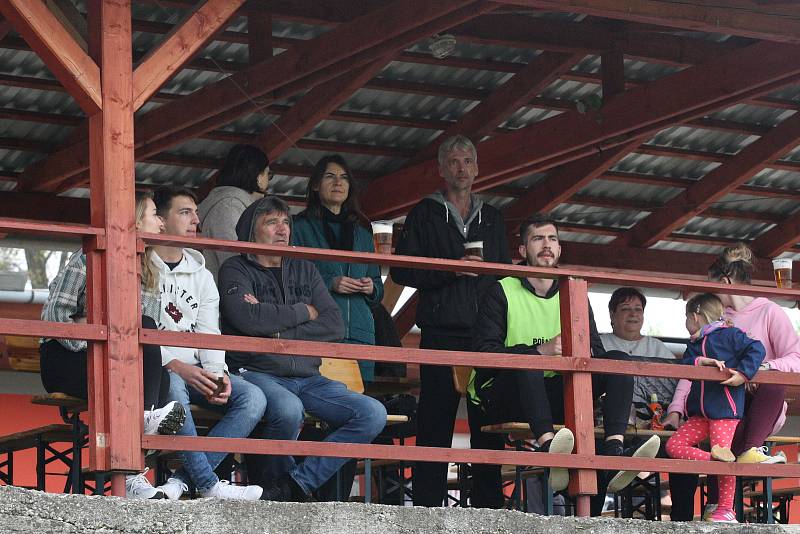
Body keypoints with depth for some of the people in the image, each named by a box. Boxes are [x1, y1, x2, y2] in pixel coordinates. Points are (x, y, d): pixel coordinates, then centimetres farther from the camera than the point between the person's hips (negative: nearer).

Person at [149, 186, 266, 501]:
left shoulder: (201, 276, 21)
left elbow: (209, 335, 11)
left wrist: (217, 373, -11)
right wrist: (174, 366, -22)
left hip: (193, 371, 6)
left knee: (253, 398, -20)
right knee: (172, 385, -41)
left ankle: (182, 480, -28)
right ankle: (209, 485, -37)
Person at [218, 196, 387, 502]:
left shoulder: (304, 270, 20)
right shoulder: (236, 269, 6)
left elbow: (335, 326, 7)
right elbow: (246, 318, -15)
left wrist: (278, 330, -6)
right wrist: (303, 312, -1)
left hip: (308, 377, 6)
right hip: (258, 372, -5)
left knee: (373, 413, -15)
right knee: (289, 409, -38)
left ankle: (295, 484, -16)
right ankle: (272, 480, -9)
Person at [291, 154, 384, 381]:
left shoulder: (362, 235, 23)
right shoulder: (301, 228, 7)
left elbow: (378, 289, 25)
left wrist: (371, 288, 2)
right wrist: (329, 283, -12)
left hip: (360, 332, 4)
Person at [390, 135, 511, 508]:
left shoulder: (492, 219, 22)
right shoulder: (425, 214, 11)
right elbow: (402, 271, 3)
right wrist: (450, 271, -10)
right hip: (441, 333, -3)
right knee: (435, 424, -8)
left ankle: (487, 508, -2)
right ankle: (427, 508, -8)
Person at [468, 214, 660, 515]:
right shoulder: (503, 293, 3)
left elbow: (597, 352, 10)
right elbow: (484, 352, -10)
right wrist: (541, 350, -21)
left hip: (553, 399, 5)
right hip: (503, 397, -5)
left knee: (619, 360, -13)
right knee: (526, 360, -36)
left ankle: (614, 451, -36)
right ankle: (547, 447, -56)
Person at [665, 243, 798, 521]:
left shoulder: (769, 312, 4)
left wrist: (762, 368, -28)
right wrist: (676, 410, -7)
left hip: (765, 409, -2)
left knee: (773, 381, -35)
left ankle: (751, 451, -31)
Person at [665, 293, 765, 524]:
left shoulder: (729, 335, -1)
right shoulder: (694, 344, 20)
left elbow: (756, 349, -7)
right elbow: (684, 366, 5)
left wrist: (743, 373, -17)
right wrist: (701, 361, -14)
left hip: (725, 409, -8)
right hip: (700, 412, 8)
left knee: (722, 452, -13)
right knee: (673, 446, -5)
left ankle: (726, 510, -10)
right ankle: (714, 460, -15)